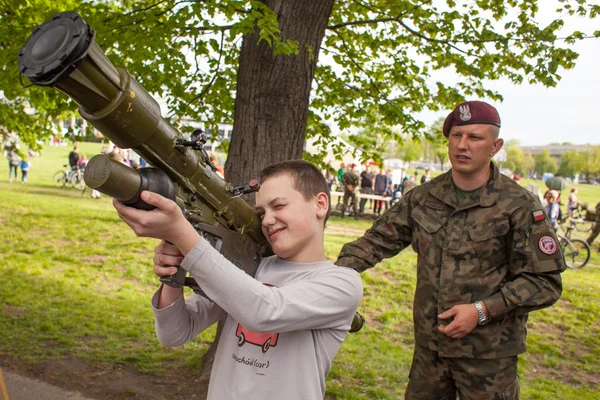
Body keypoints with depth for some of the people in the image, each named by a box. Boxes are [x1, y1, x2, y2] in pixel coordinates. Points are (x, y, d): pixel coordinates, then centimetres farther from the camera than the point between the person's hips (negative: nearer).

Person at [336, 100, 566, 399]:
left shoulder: (519, 206, -11)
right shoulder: (423, 197, 2)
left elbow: (545, 282, -9)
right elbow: (378, 240, 6)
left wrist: (482, 311, -19)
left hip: (487, 352, -4)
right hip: (429, 345, 4)